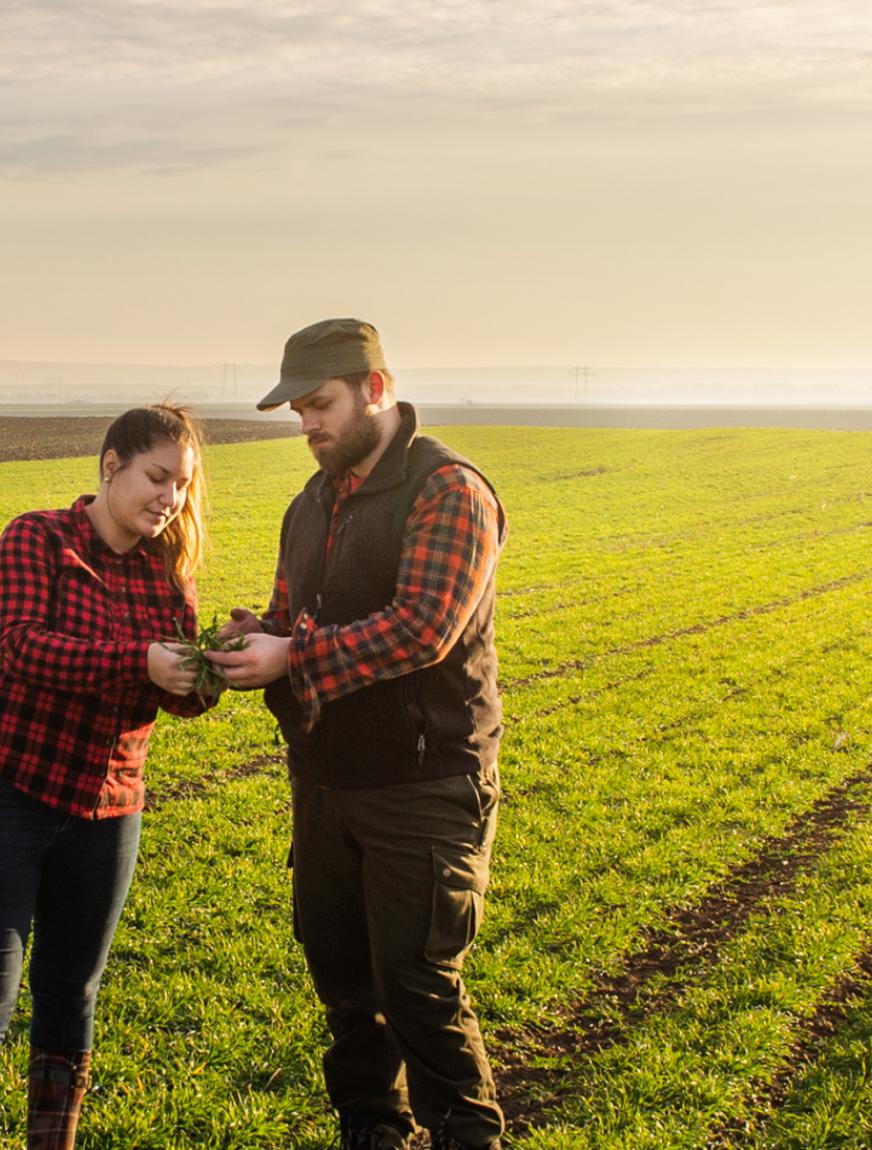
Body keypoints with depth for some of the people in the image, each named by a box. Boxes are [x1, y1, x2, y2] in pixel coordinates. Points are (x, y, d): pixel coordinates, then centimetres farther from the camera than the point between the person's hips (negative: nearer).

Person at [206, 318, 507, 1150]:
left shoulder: (447, 490, -12)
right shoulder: (313, 505, 13)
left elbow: (422, 628, -23)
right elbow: (292, 623, 17)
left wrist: (295, 655, -25)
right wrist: (255, 637, -8)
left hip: (424, 788, -7)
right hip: (326, 782, 8)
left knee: (417, 984, -4)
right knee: (340, 971, 14)